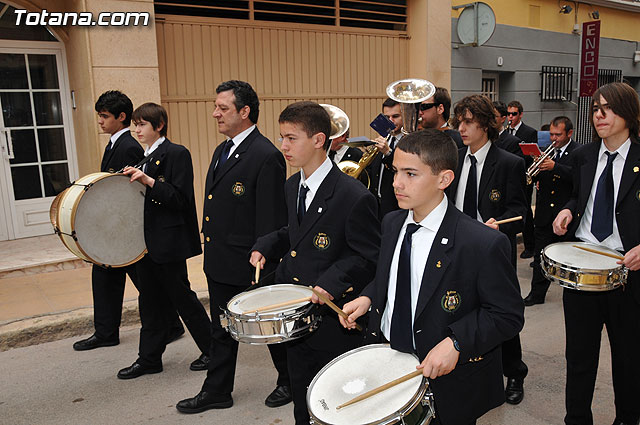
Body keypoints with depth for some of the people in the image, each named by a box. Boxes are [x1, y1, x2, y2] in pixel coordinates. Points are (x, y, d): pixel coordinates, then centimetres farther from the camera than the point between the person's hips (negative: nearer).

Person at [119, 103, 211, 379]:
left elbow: (180, 198, -19)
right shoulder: (142, 157, 15)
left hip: (168, 241, -8)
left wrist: (148, 181, -25)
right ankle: (149, 359, 25)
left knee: (182, 298, 1)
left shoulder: (177, 154, -10)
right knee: (150, 301, 14)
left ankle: (213, 350, 18)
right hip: (146, 241, 8)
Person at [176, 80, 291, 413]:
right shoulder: (222, 151, 11)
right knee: (222, 330, 20)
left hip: (251, 266, -8)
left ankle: (290, 382, 34)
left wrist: (263, 264, -20)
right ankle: (217, 392, 35)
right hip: (219, 263, 9)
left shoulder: (266, 156, -19)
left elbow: (271, 221, -20)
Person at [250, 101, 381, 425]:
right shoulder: (292, 187, 6)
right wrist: (265, 247, 4)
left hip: (333, 322, -7)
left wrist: (331, 283, -28)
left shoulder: (354, 197, -20)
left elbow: (369, 257, -16)